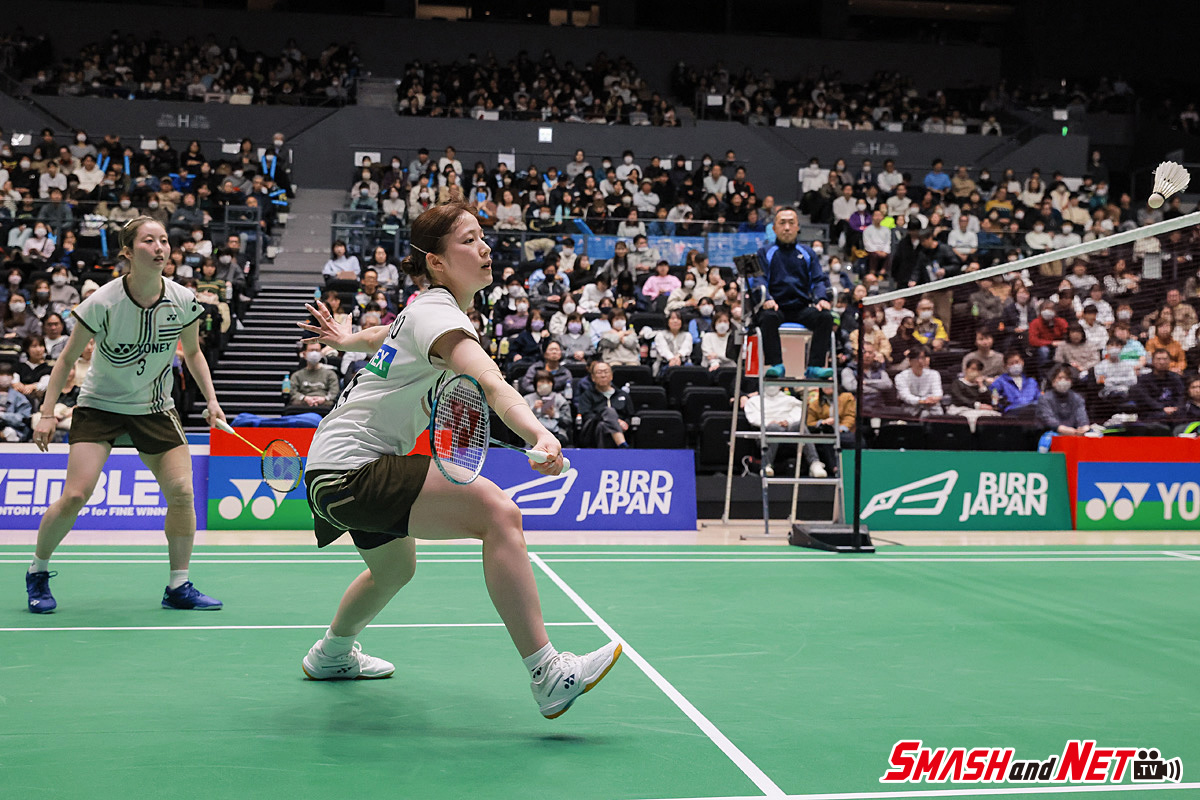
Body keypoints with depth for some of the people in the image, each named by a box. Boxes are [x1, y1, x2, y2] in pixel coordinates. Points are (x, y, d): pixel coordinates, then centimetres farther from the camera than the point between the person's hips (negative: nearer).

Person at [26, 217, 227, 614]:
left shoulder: (183, 302, -10)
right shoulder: (102, 303, -19)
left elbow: (193, 352, 9)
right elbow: (67, 358, -8)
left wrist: (211, 399, 0)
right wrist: (48, 412, -13)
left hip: (155, 408, 3)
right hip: (99, 405, -3)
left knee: (181, 492, -9)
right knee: (75, 495, -13)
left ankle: (178, 587, 6)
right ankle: (37, 573, 13)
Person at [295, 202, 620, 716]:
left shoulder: (431, 305, 9)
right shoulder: (437, 313, -20)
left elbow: (387, 334, 33)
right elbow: (490, 383, -40)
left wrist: (345, 341, 52)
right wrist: (540, 435, -54)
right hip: (349, 467, -11)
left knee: (395, 566, 35)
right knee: (498, 512, -28)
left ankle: (331, 654, 61)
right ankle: (547, 675, -31)